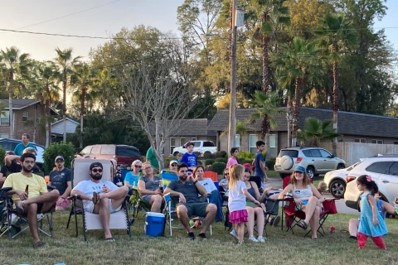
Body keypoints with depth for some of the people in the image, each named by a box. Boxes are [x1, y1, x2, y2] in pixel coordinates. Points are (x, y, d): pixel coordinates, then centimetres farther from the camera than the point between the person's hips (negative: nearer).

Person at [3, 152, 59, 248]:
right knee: (33, 205, -43)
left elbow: (45, 195, 17)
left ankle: (24, 202, -37)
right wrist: (16, 191, -12)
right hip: (20, 204, -3)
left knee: (55, 192, -28)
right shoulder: (13, 176, 20)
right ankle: (36, 239, -38)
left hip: (39, 204, 3)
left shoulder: (39, 178, 28)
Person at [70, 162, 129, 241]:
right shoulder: (84, 183, 25)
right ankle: (107, 233, -44)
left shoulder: (108, 183, 36)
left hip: (112, 206, 3)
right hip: (93, 206, -3)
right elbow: (73, 192, 4)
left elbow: (118, 193, 22)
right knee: (104, 199, -41)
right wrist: (90, 197, -11)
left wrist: (109, 192, 0)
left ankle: (100, 196, -38)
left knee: (125, 189, -19)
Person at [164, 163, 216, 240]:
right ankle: (189, 231, -21)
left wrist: (194, 181, 14)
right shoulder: (175, 183, 27)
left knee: (213, 207, -29)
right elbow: (166, 191, 6)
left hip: (197, 203, 3)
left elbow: (204, 193, 18)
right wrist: (179, 194, -5)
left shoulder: (192, 182, 32)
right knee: (181, 209, -43)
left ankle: (203, 231, -21)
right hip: (184, 204, -3)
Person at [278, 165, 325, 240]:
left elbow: (322, 198, 21)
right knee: (315, 210, -39)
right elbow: (280, 196, 3)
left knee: (313, 198, -38)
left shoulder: (310, 185, 27)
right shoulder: (291, 186, 21)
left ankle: (306, 221, -50)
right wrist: (293, 199, -14)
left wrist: (316, 201, -5)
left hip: (316, 204, 2)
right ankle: (314, 233, -43)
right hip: (302, 206, -2)